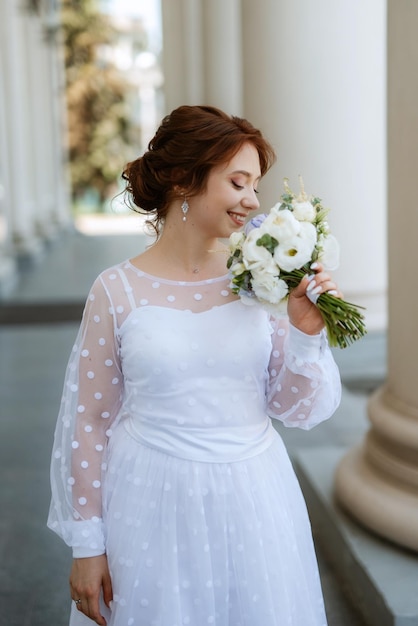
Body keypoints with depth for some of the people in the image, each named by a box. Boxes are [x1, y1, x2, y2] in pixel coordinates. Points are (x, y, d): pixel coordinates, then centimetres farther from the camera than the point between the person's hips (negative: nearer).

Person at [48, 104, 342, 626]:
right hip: (153, 510, -2)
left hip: (251, 504, 2)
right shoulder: (117, 292, -8)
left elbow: (298, 410, 3)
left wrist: (306, 333, -14)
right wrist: (86, 546, 0)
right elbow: (88, 422, -2)